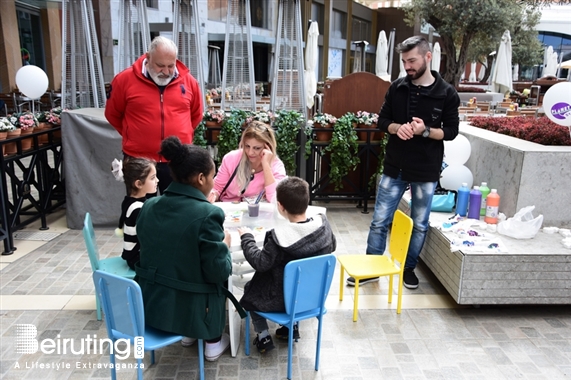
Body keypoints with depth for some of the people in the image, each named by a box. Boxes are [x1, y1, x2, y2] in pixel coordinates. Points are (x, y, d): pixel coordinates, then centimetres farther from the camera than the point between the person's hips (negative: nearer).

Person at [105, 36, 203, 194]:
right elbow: (113, 114, 9)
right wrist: (134, 135, 9)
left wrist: (181, 135, 11)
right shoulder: (125, 79, -5)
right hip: (139, 161, -1)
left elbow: (196, 115, 16)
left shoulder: (188, 81, 1)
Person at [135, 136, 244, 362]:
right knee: (218, 281, 25)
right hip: (187, 307, -5)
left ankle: (189, 334, 40)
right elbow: (219, 272, -19)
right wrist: (225, 244, 1)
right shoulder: (207, 214, -22)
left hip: (150, 302, 6)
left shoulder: (149, 206, -3)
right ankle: (213, 343, 31)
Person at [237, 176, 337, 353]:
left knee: (250, 288, 24)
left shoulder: (279, 235, -31)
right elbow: (332, 246, 5)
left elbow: (260, 263, -21)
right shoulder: (323, 223, -14)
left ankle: (263, 337, 25)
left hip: (285, 299, -6)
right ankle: (292, 326, 35)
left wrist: (247, 238, -9)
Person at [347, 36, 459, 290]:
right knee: (380, 221, 5)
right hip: (394, 167, 2)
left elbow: (451, 132, -3)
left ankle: (409, 268, 31)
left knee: (420, 225, 12)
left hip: (426, 171, -1)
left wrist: (425, 130, -21)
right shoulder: (397, 88, 1)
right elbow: (382, 120, 6)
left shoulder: (447, 94, -5)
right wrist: (398, 127, -16)